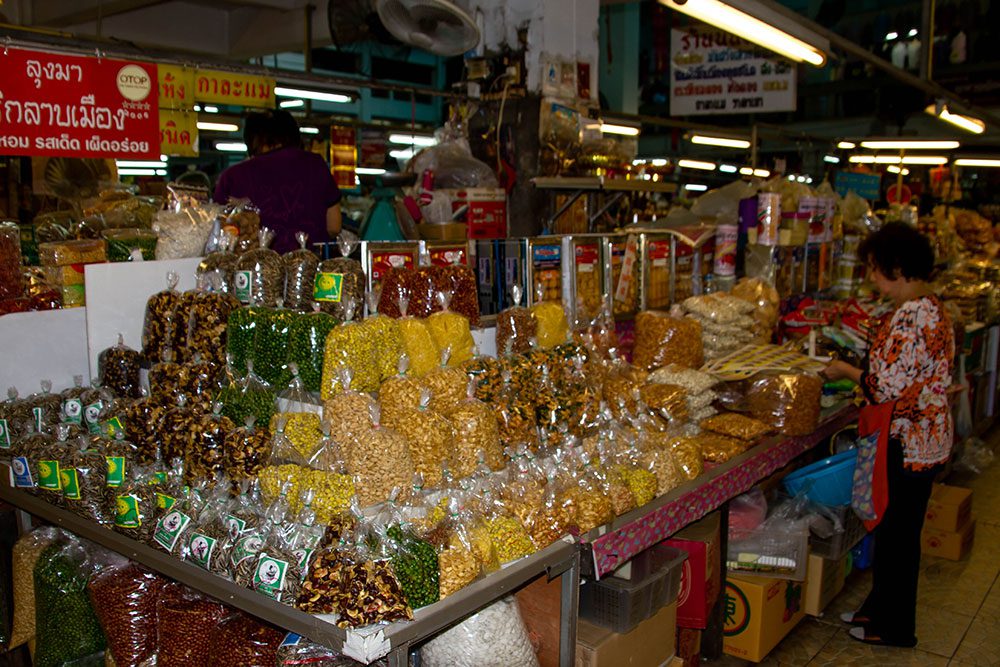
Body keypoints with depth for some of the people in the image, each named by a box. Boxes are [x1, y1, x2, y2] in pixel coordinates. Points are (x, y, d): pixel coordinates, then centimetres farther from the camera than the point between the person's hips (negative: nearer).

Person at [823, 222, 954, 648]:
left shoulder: (913, 318, -25)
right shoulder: (929, 308, 8)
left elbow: (887, 388, -25)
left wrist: (846, 371, -10)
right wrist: (861, 365, 9)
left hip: (909, 447, -10)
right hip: (915, 440, 10)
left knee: (898, 534, 5)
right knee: (892, 528, 21)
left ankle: (894, 628, 22)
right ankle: (880, 608, 36)